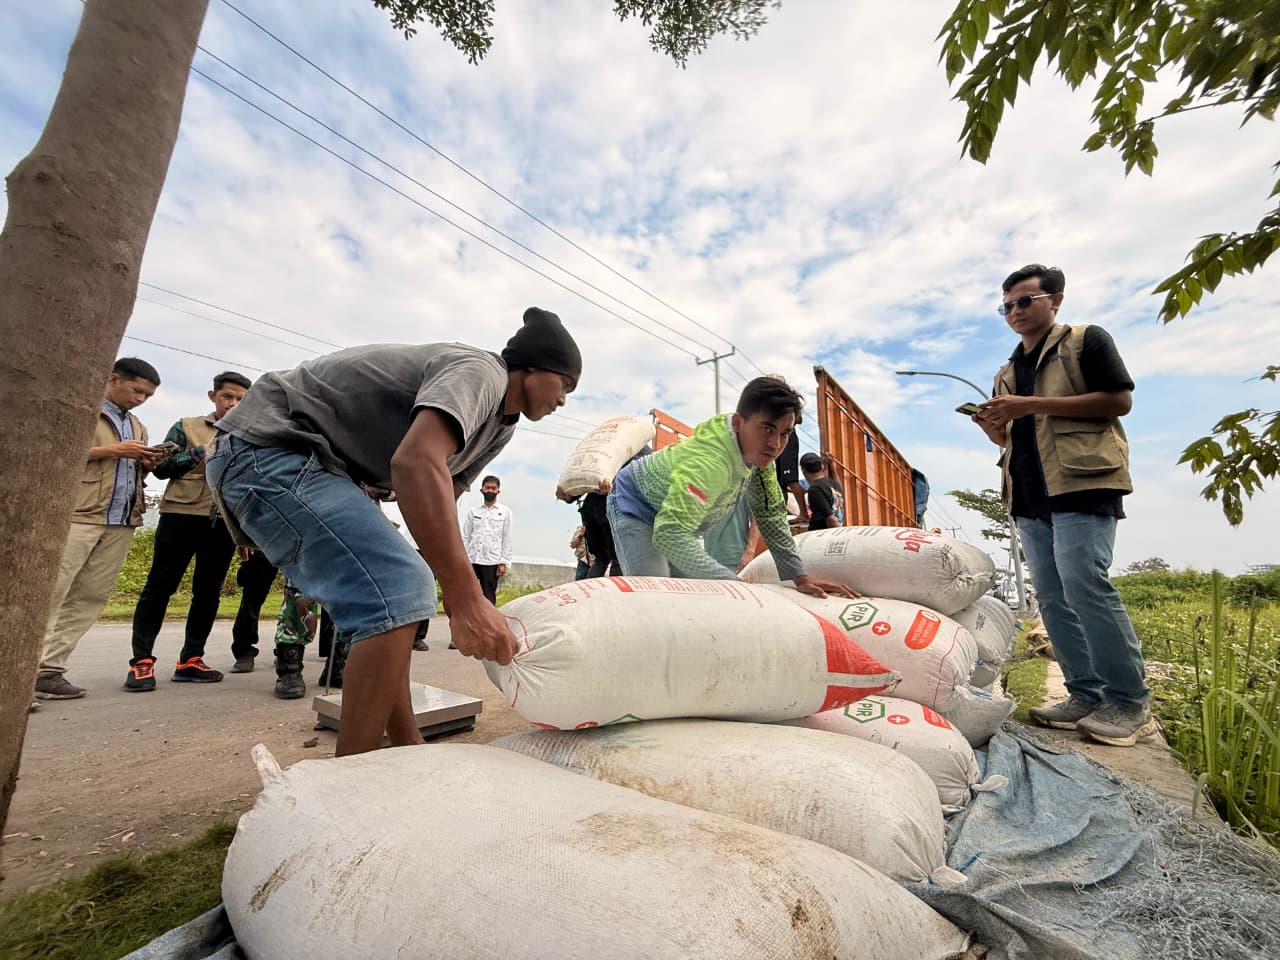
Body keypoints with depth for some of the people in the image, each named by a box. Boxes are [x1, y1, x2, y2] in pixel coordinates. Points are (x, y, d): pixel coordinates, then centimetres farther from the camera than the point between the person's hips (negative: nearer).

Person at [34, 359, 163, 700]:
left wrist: (147, 463, 4)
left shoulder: (137, 426, 23)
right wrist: (112, 449, -12)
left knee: (89, 598, 2)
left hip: (121, 523, 6)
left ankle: (49, 669, 5)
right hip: (78, 516, -6)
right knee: (49, 594, -7)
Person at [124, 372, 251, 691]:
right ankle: (142, 660, 8)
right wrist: (203, 452, -6)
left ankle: (190, 660, 14)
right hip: (182, 515, -2)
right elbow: (161, 467, 3)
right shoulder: (187, 427, 11)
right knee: (159, 586, 0)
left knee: (208, 592, 6)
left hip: (224, 522, 2)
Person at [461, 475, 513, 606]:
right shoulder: (473, 511, 12)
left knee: (488, 598, 0)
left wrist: (504, 562, -4)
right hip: (471, 560, 2)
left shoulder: (505, 512, 6)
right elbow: (465, 537, 10)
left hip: (492, 561, -2)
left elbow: (507, 538, 3)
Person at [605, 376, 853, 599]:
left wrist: (800, 577, -9)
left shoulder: (759, 450, -15)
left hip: (678, 519, 8)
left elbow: (771, 516, -7)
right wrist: (732, 581, -52)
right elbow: (671, 535, -49)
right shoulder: (708, 461, -41)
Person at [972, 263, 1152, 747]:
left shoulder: (1086, 341, 5)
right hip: (1030, 495, 7)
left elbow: (1119, 400, -7)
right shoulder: (1007, 373, 23)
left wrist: (1033, 405, -14)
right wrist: (991, 426, 1)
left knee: (1085, 586, -15)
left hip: (1081, 483, -7)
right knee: (1053, 598, 4)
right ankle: (1086, 695, 11)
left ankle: (1130, 702, -2)